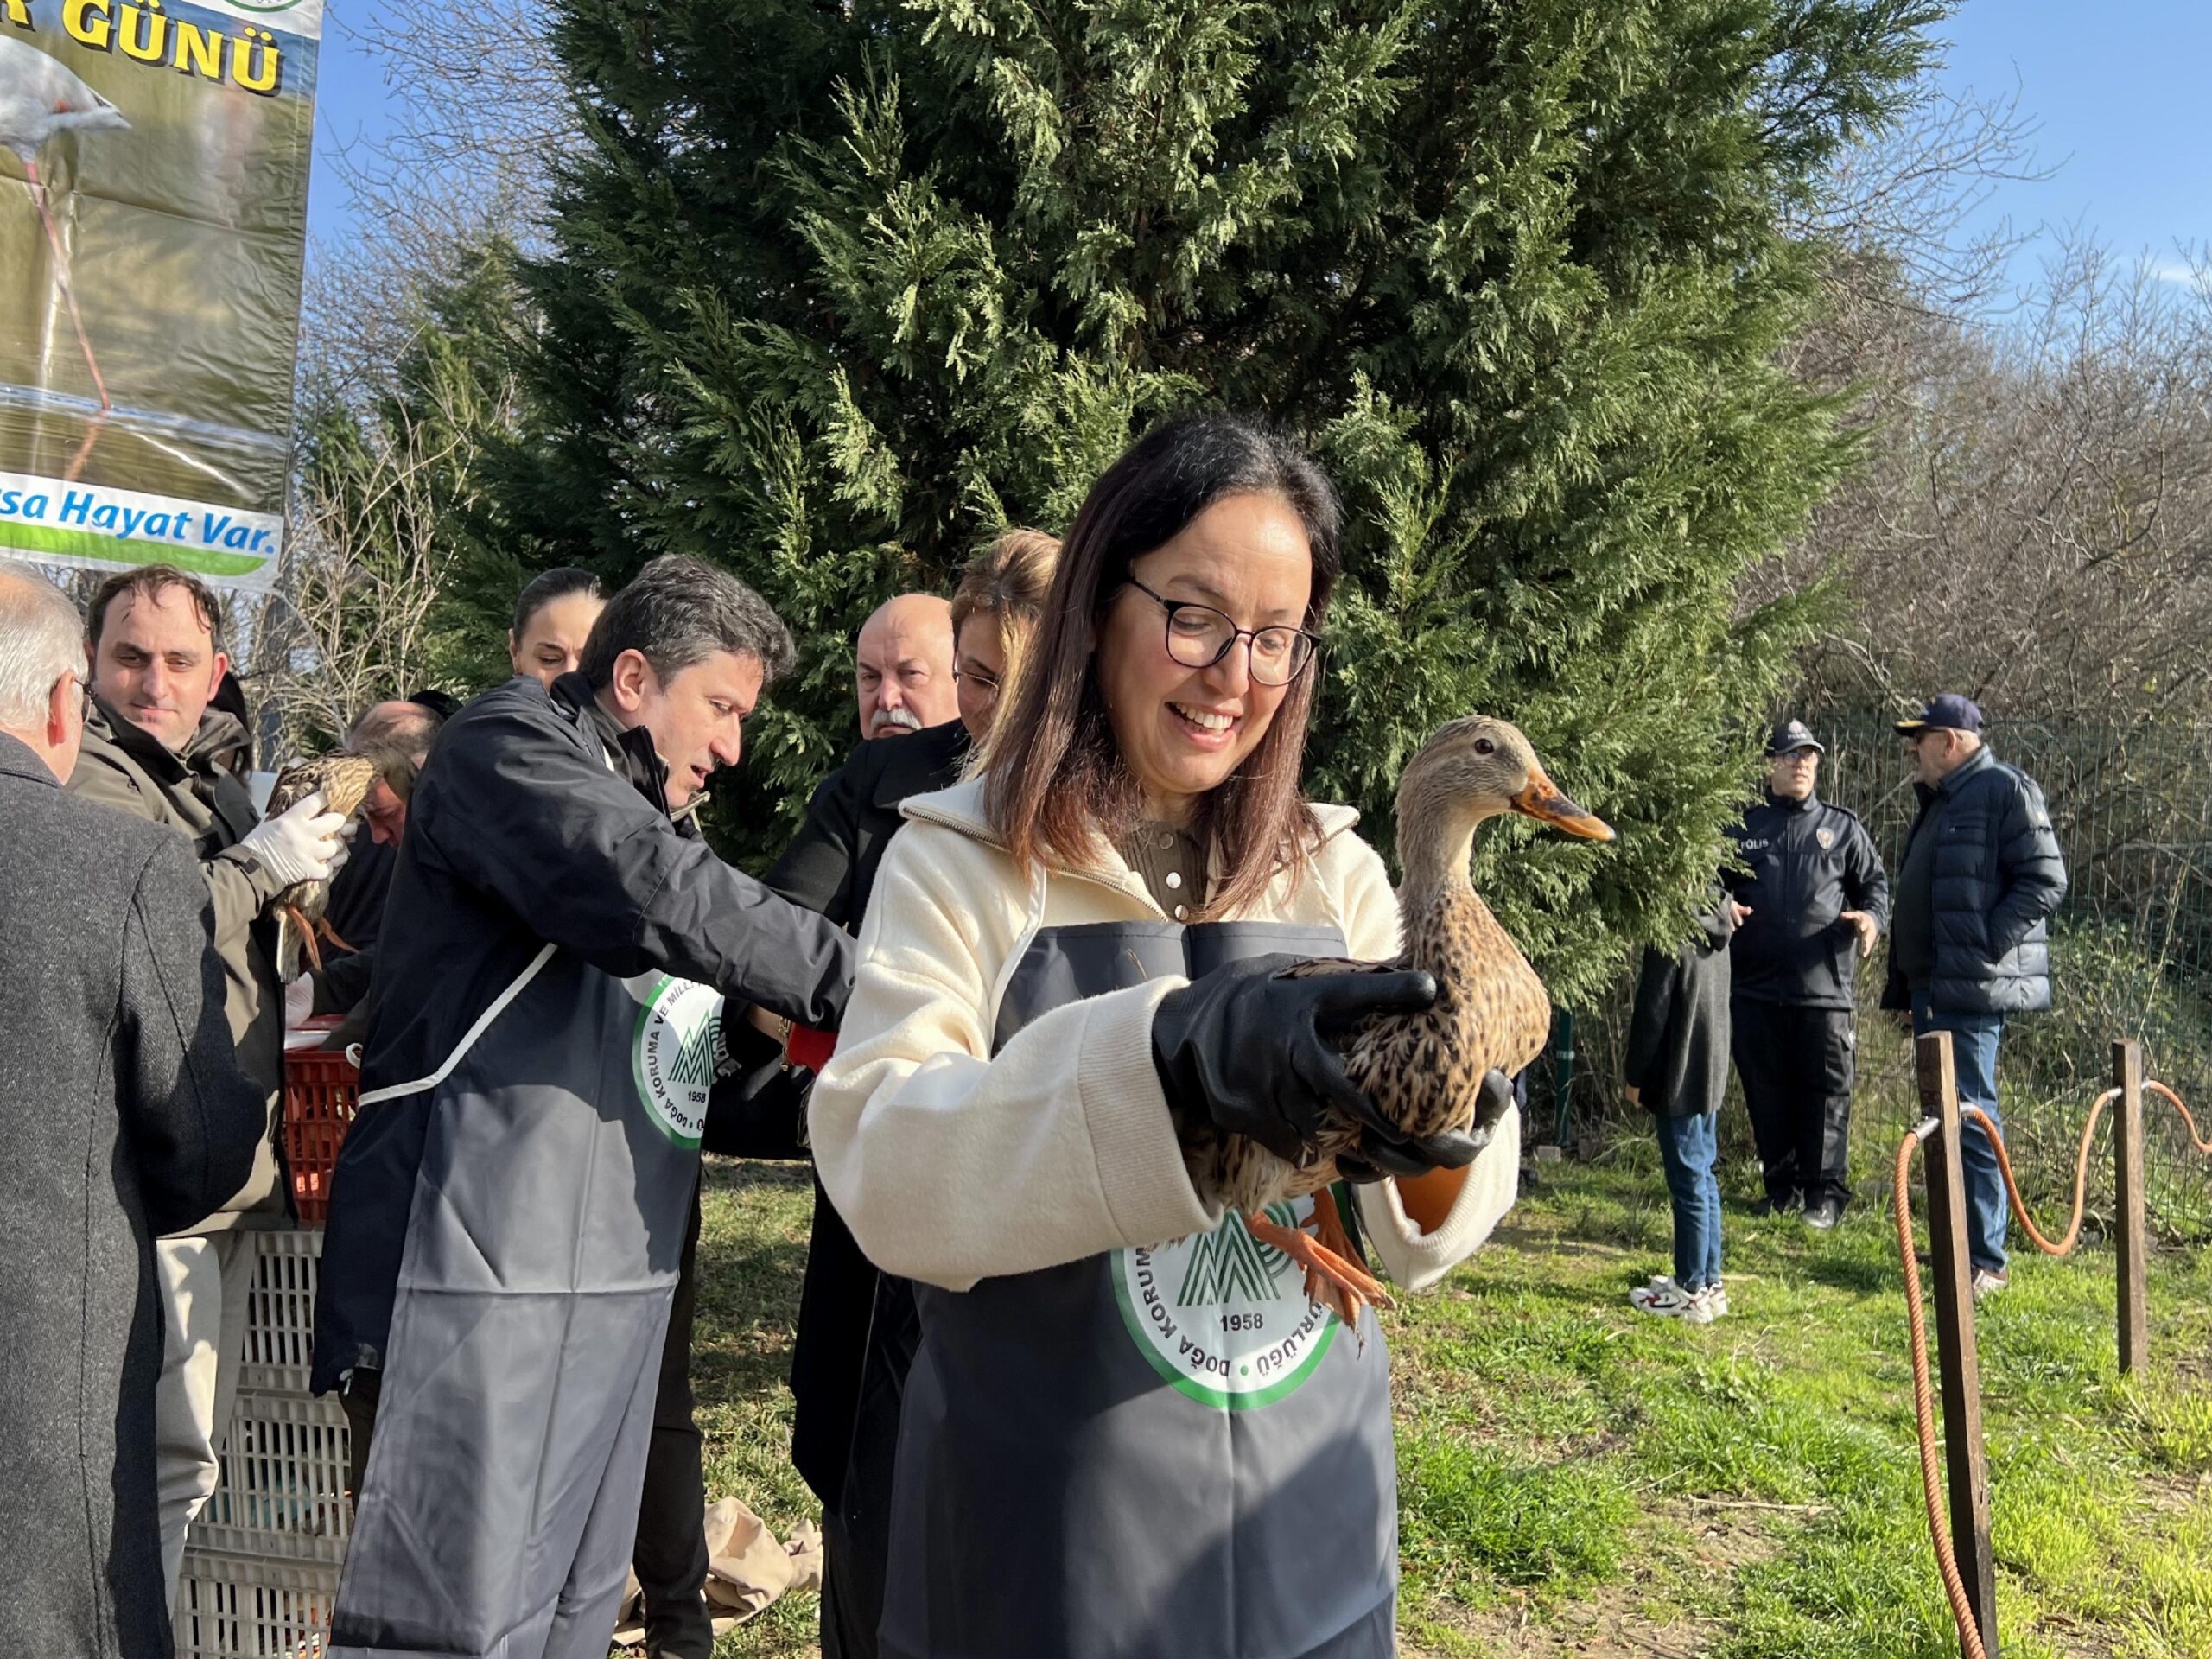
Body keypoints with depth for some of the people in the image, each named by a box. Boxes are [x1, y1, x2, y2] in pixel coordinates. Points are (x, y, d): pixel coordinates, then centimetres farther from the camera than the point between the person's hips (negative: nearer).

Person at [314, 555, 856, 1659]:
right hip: (480, 1273, -8)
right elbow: (655, 892, -23)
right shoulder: (507, 747, -4)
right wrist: (853, 981, -17)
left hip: (614, 1276, 9)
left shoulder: (650, 811, 23)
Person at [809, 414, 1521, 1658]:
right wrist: (1172, 1056, -37)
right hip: (1045, 1549, -3)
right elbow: (883, 1165, -22)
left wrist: (1449, 1126, -24)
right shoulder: (962, 861, -8)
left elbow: (1407, 1240, -1)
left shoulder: (1336, 872, 2)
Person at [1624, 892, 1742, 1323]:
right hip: (1711, 1074, 9)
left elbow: (1651, 1013, -16)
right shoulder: (1715, 932, 5)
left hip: (1679, 1077, -9)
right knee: (1703, 1177, 16)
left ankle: (1691, 1291, 5)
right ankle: (1709, 1282, 24)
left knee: (1689, 1182, -3)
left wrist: (1635, 1076, -10)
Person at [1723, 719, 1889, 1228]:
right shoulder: (1742, 827, 10)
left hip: (1824, 987, -1)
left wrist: (1872, 917, -9)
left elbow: (1875, 883, 11)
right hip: (1756, 987, 1)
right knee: (1767, 1091, 8)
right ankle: (1781, 1186, 20)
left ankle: (1824, 1191, 7)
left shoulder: (1842, 827, 10)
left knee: (1826, 1090, 0)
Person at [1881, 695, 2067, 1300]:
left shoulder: (2005, 790, -9)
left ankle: (1985, 1260, -1)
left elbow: (2045, 880, -15)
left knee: (1971, 1118, -7)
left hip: (1971, 989, -10)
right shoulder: (1940, 802, 19)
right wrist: (1905, 977, 17)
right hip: (1932, 987, 10)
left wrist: (1985, 947, -18)